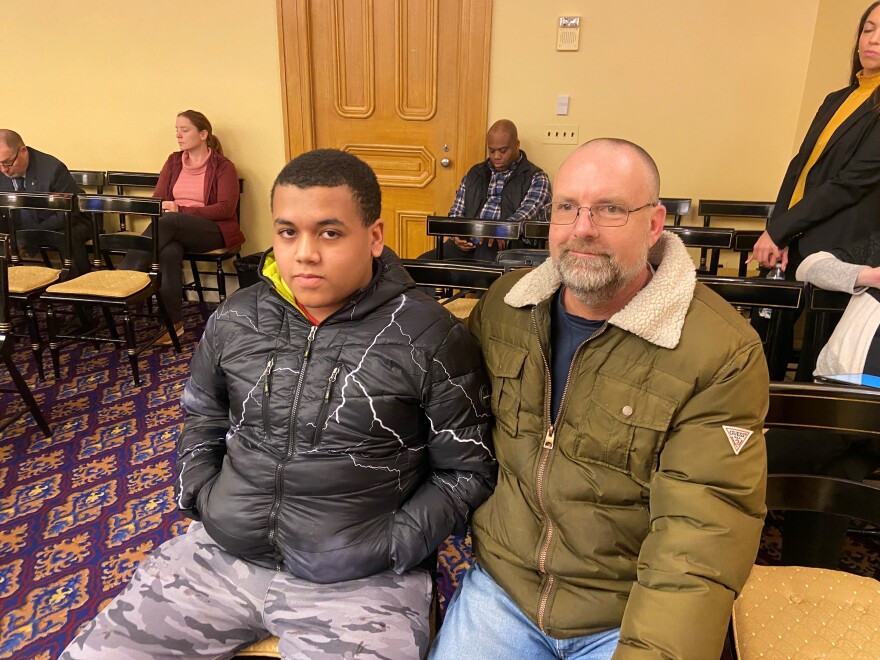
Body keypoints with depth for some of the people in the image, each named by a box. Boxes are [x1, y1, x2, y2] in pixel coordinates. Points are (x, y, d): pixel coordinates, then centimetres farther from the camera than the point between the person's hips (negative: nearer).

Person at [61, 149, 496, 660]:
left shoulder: (430, 338, -11)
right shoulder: (235, 321, 2)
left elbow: (469, 470, -4)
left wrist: (386, 546, -12)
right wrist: (201, 499, 2)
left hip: (358, 580, -3)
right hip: (219, 554, 4)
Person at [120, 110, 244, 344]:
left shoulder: (223, 166, 1)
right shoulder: (173, 161, 17)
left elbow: (227, 209, -10)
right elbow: (157, 199, 14)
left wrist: (181, 210, -17)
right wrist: (164, 208, -12)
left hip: (214, 230, -4)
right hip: (176, 230, 4)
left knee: (169, 223, -34)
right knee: (169, 252, -33)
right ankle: (173, 323, -30)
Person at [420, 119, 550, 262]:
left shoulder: (536, 178, 7)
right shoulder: (474, 174, 21)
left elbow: (527, 214, -10)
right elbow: (456, 212, 22)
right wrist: (457, 234, -2)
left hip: (505, 247, -5)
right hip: (467, 245, 5)